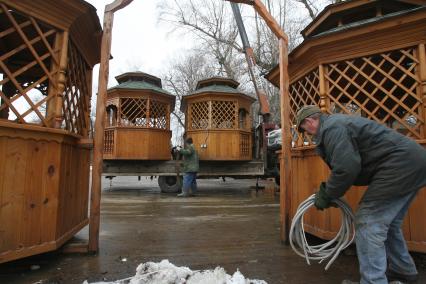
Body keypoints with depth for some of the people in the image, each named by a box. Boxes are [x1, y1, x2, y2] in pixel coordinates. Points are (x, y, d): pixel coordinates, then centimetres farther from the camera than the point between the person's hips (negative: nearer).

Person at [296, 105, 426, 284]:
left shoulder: (331, 128, -15)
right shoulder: (336, 122, 18)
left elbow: (347, 169, -25)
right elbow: (348, 165, 22)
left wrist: (326, 195, -11)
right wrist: (329, 190, 17)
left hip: (400, 164, -11)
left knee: (368, 223, -8)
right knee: (387, 222, 22)